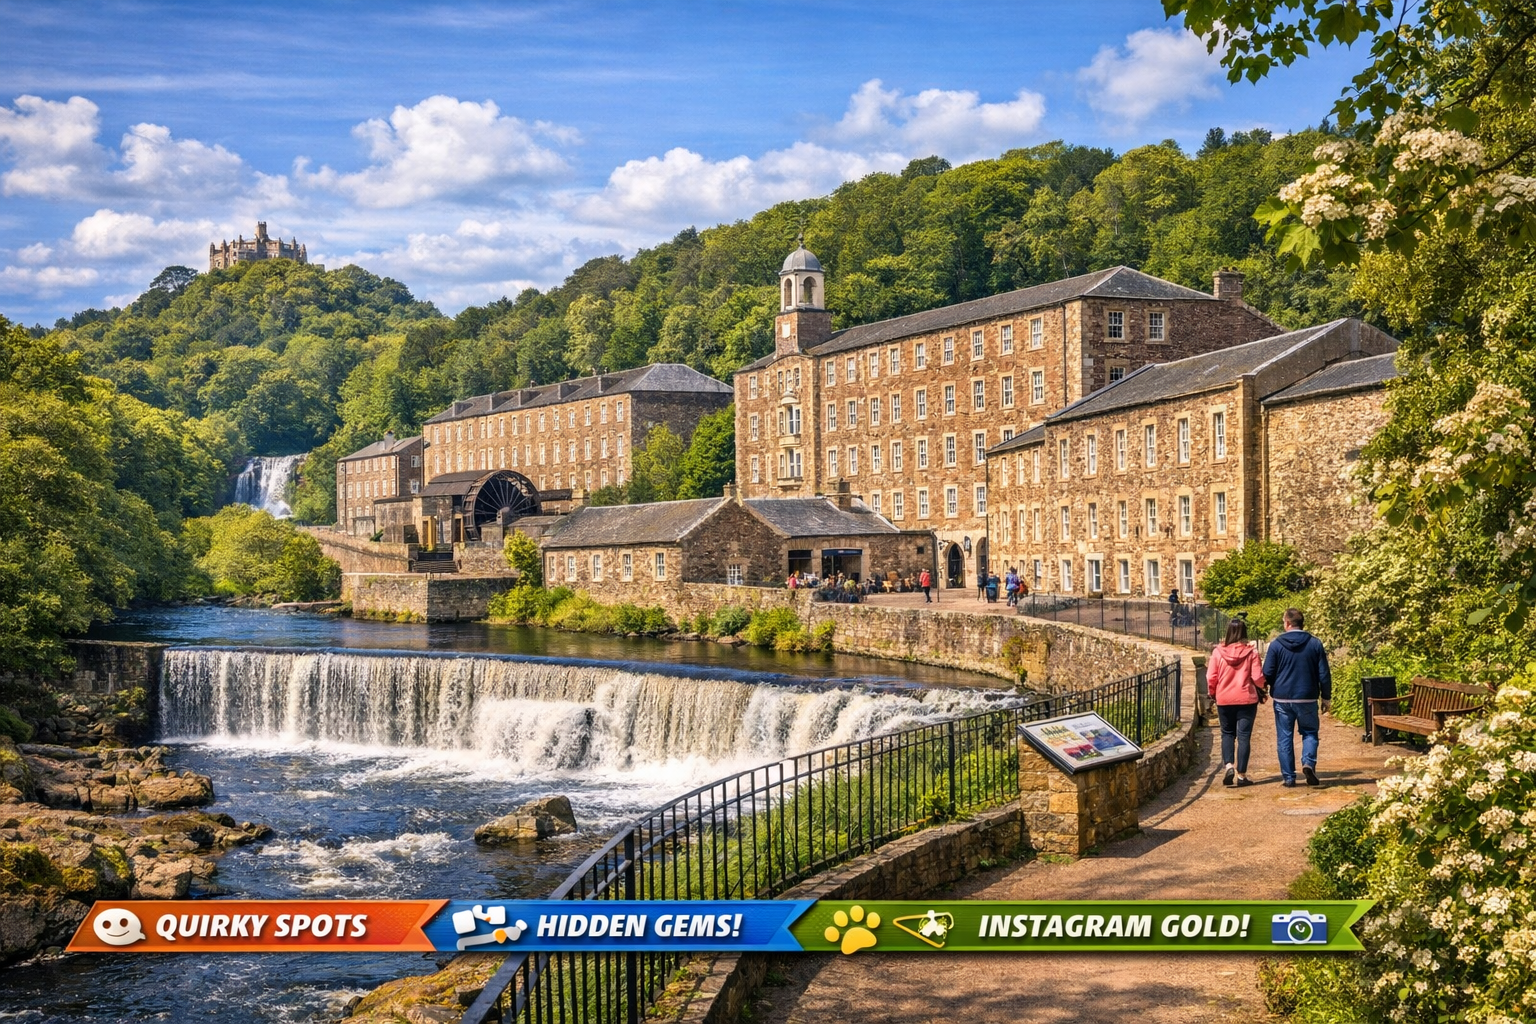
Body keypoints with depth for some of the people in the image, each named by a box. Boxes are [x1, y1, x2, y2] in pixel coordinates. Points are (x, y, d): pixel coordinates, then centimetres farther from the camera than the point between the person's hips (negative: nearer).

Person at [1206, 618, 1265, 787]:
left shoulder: (1218, 652, -6)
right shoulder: (1251, 653, -8)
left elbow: (1211, 677, -4)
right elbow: (1258, 677, -9)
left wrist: (1213, 693, 15)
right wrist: (1260, 690, 14)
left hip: (1224, 699, 1)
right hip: (1247, 699, -1)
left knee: (1227, 733, 15)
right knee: (1244, 735, 5)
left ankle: (1228, 765, -5)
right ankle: (1241, 775, 5)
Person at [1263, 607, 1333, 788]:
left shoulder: (1277, 644, -6)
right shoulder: (1315, 644, -1)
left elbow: (1267, 674, -5)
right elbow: (1324, 674, 0)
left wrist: (1272, 689, 17)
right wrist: (1326, 697, 10)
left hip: (1282, 698, -1)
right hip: (1307, 698, 1)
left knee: (1284, 737, 7)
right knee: (1310, 732, 15)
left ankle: (1288, 777, 6)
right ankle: (1309, 762, -10)